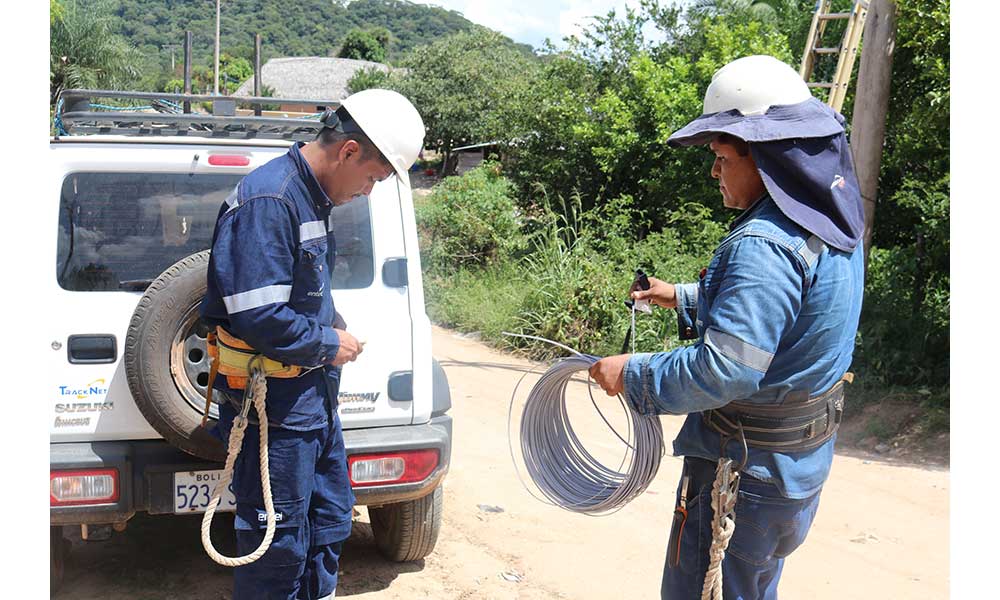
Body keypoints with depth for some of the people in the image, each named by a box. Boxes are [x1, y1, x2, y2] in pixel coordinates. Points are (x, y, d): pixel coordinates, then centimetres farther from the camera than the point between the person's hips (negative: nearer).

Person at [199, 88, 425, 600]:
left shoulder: (312, 196, 10)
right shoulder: (268, 199, -22)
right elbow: (258, 318, -28)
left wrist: (335, 327, 5)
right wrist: (328, 344, -14)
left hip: (314, 394, 10)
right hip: (275, 403, -10)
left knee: (331, 515, 21)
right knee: (279, 540, 3)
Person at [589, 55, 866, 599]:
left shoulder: (764, 245, -28)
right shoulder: (832, 224, 4)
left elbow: (721, 369, -32)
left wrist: (631, 374, -19)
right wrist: (684, 298, 17)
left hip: (744, 469, -9)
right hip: (801, 466, 9)